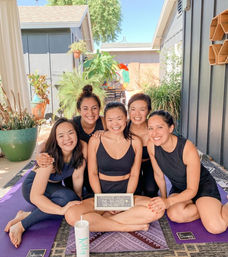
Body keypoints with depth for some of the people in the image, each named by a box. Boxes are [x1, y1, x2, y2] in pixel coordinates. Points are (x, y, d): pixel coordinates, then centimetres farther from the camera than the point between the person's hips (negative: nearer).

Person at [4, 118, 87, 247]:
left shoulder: (82, 149, -22)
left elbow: (78, 177, -11)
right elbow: (35, 196, -34)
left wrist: (78, 200, -6)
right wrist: (61, 210, -41)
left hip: (55, 186, 6)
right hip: (32, 186, -6)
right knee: (67, 197, -34)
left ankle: (25, 215, -10)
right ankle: (21, 225, -21)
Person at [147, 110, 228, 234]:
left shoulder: (188, 149, -30)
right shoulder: (151, 145, -19)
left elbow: (192, 190, -23)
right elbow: (158, 175, -2)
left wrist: (168, 202, -35)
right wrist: (163, 199, 7)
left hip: (202, 185, -3)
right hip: (178, 188, 4)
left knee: (215, 227, -25)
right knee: (174, 214, -29)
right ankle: (208, 211, 0)